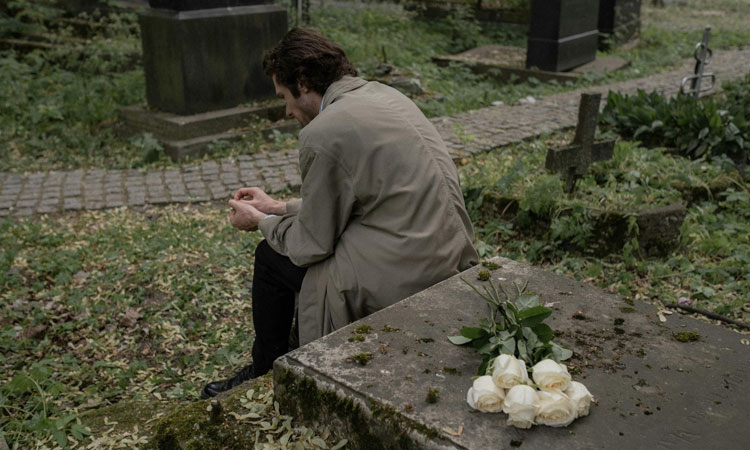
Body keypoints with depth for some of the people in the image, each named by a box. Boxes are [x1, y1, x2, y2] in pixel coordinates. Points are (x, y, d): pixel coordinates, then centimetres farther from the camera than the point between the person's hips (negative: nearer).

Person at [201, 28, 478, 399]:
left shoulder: (322, 134, -16)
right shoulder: (383, 95, 11)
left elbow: (311, 244, -8)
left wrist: (261, 222, 11)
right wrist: (279, 207, 23)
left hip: (398, 280, -9)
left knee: (271, 256, 11)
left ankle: (264, 377, 34)